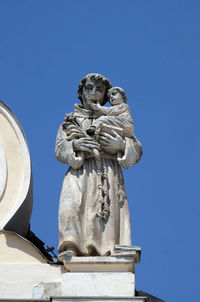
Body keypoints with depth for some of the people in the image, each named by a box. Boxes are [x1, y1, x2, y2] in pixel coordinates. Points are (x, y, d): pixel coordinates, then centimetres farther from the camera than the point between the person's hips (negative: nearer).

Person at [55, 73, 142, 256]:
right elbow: (60, 149, 12)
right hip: (81, 172, -1)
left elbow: (137, 150, 18)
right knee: (72, 204, -29)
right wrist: (74, 145, -10)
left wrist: (122, 145, -4)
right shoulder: (72, 120, 26)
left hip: (108, 173, 1)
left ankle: (110, 253, -35)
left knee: (109, 211, -22)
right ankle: (70, 249, -43)